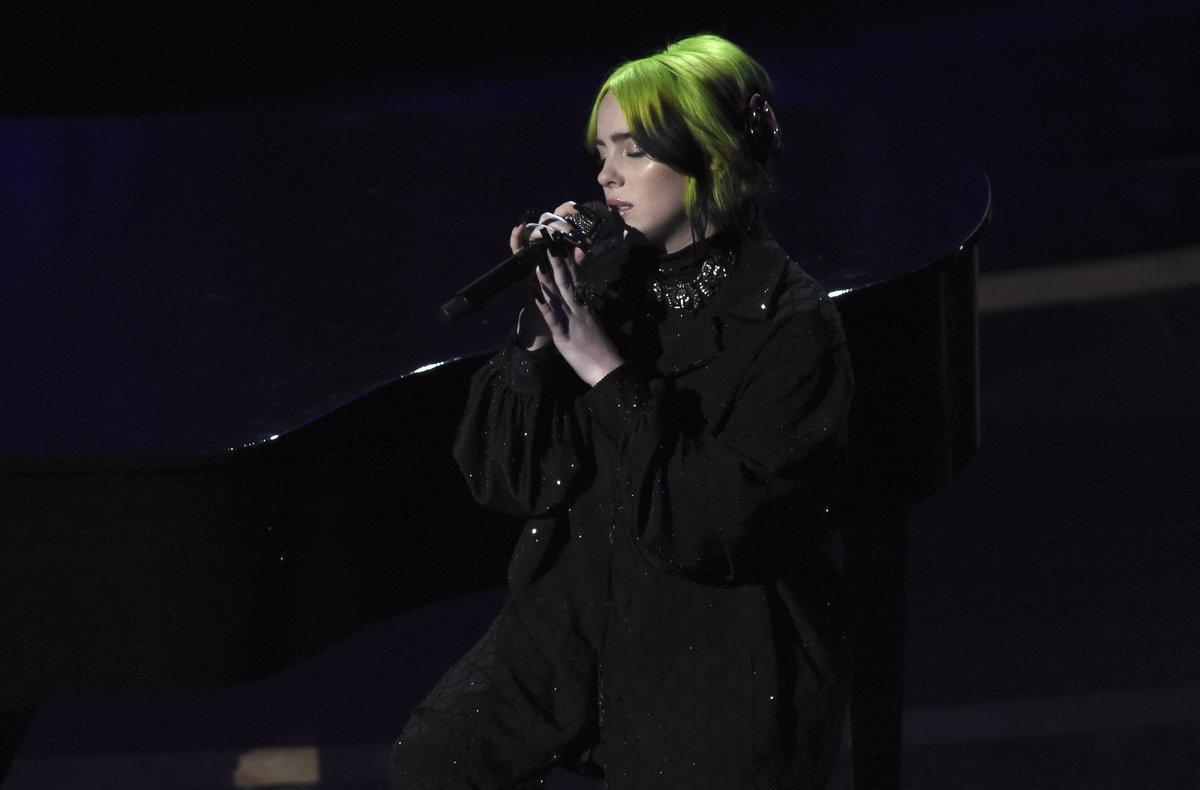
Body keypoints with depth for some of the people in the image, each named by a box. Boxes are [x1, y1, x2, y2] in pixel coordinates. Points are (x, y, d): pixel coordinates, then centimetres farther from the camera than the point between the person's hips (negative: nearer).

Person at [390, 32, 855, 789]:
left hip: (718, 668, -5)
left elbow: (705, 528, -24)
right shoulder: (606, 282, -1)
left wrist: (608, 374, -24)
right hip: (579, 622, 5)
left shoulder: (791, 325, -16)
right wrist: (538, 335, -16)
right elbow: (500, 479, -3)